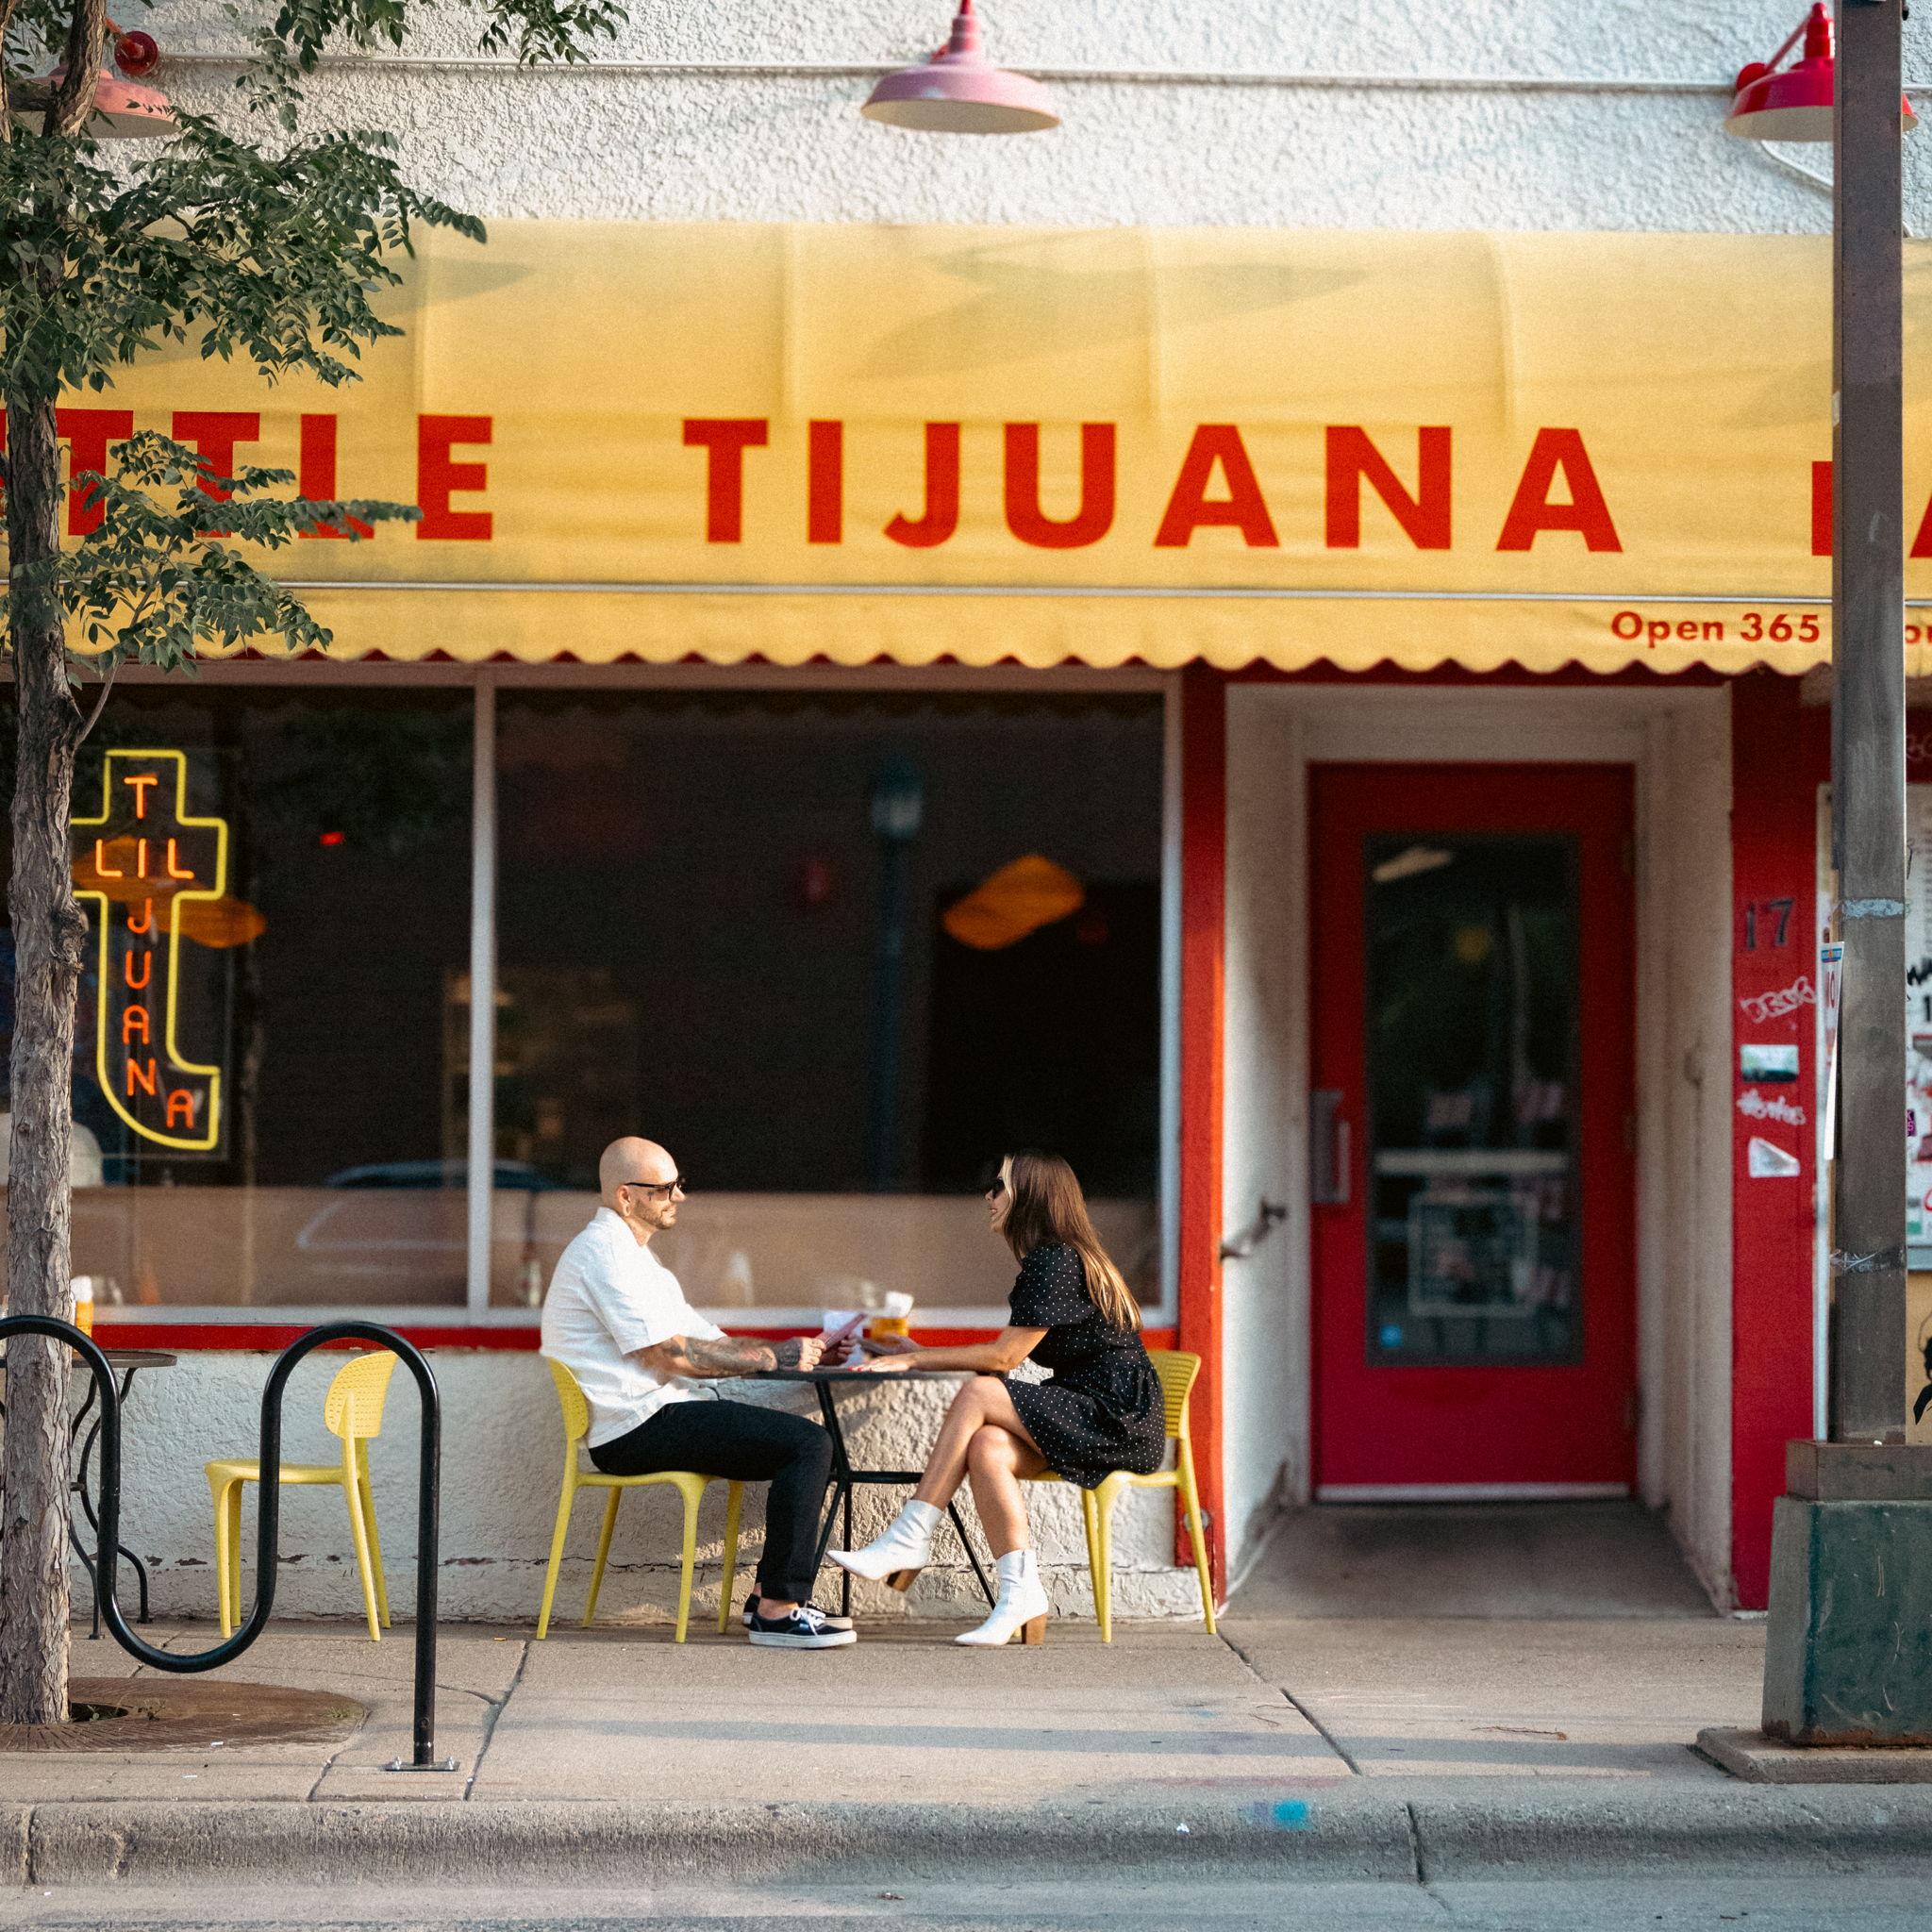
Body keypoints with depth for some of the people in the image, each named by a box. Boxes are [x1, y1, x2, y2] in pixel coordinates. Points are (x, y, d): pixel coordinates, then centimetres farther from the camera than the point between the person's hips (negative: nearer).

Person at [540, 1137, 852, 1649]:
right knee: (809, 1444, -18)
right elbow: (672, 1355, -16)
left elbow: (705, 1342, 19)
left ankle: (772, 1595, 9)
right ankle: (778, 1609, -18)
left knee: (811, 1447, 11)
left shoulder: (630, 1254, 24)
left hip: (651, 1420, 11)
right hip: (639, 1429, -11)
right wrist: (773, 1357, -9)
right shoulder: (605, 1253, -11)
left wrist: (795, 1352, 5)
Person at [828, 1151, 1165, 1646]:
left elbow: (1004, 1358, -14)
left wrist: (914, 1360, -9)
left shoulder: (1058, 1262, -12)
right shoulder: (1047, 1260, 19)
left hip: (1121, 1420, -8)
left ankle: (910, 1540, -21)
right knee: (987, 1447, -20)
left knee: (978, 1395, -23)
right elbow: (1007, 1359, 18)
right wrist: (916, 1355, 15)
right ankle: (1021, 1597, -29)